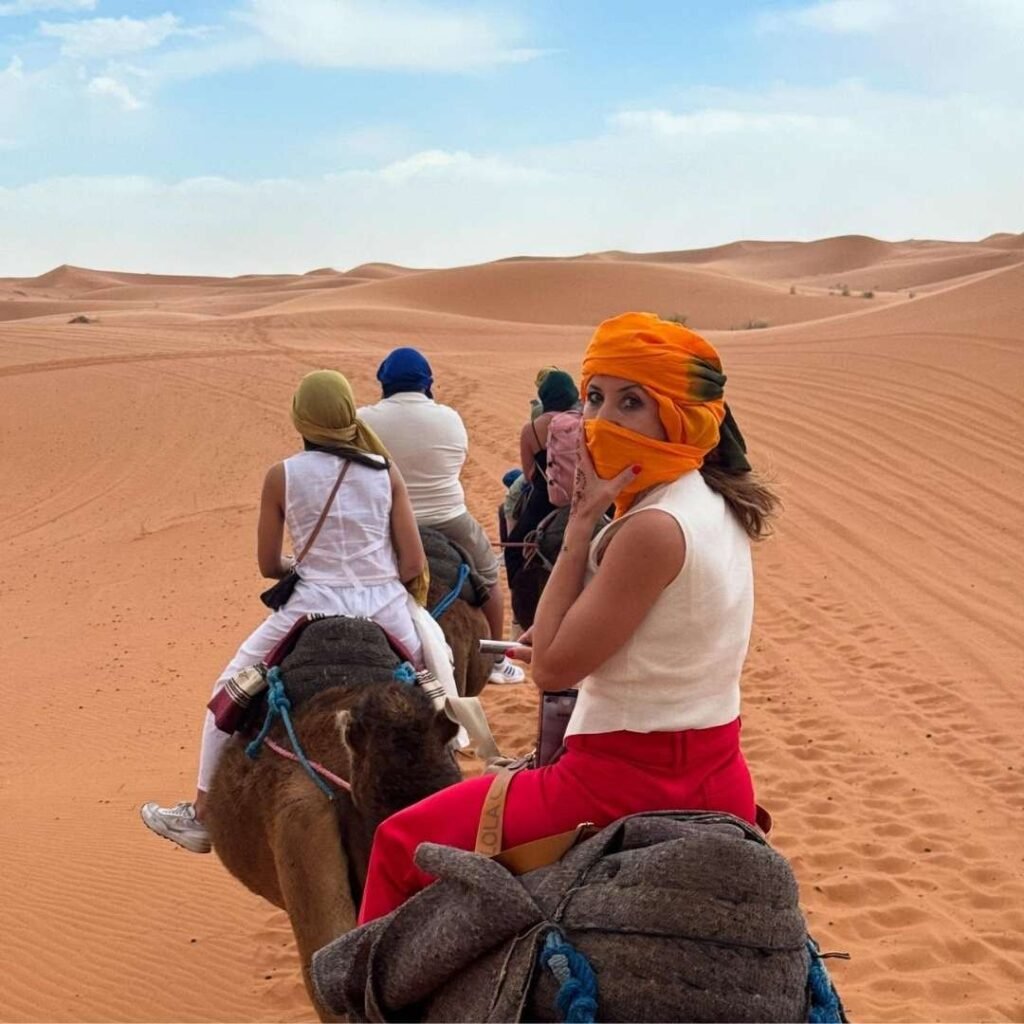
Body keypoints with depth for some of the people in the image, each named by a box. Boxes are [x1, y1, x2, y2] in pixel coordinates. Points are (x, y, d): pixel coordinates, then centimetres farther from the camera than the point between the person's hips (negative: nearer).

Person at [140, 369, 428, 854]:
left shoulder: (282, 475, -2)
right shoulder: (386, 471, 2)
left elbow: (268, 565, 5)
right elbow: (414, 564, 0)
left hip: (316, 608, -1)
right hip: (386, 609, 2)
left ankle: (201, 815, 25)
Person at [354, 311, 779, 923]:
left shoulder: (653, 528, -24)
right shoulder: (717, 506, 3)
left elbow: (552, 667, -18)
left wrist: (580, 525, -17)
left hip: (631, 777, -9)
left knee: (402, 844, 5)